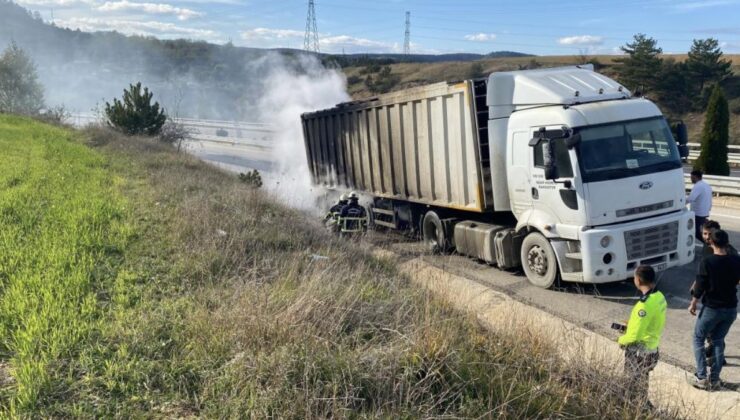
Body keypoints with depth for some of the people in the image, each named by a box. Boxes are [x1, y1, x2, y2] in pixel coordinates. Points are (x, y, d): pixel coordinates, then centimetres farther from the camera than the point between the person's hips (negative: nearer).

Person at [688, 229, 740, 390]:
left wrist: (693, 304, 1)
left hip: (712, 309, -4)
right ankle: (714, 379, 19)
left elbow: (700, 286, -13)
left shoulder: (708, 262, -18)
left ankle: (701, 378, 9)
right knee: (718, 341, 18)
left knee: (698, 339, 12)